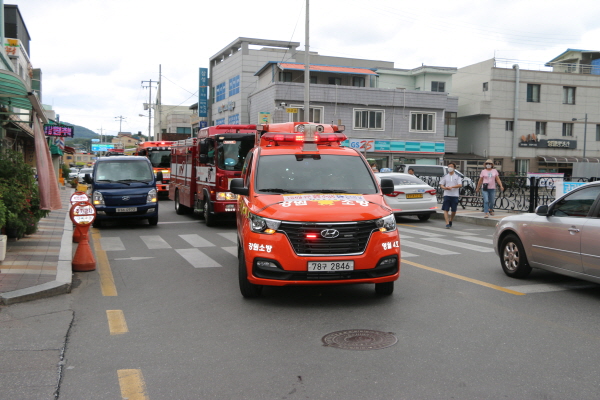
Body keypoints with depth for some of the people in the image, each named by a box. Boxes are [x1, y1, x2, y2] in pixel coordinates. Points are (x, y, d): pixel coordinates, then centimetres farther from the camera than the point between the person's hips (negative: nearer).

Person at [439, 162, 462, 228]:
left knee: (454, 210, 7)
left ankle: (450, 221, 30)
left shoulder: (457, 176, 5)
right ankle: (447, 223, -13)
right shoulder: (445, 176, 11)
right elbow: (441, 184, 9)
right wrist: (444, 187, -14)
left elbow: (460, 185, -6)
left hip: (455, 195, 0)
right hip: (447, 195, 0)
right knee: (446, 210, -10)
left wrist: (451, 187, -20)